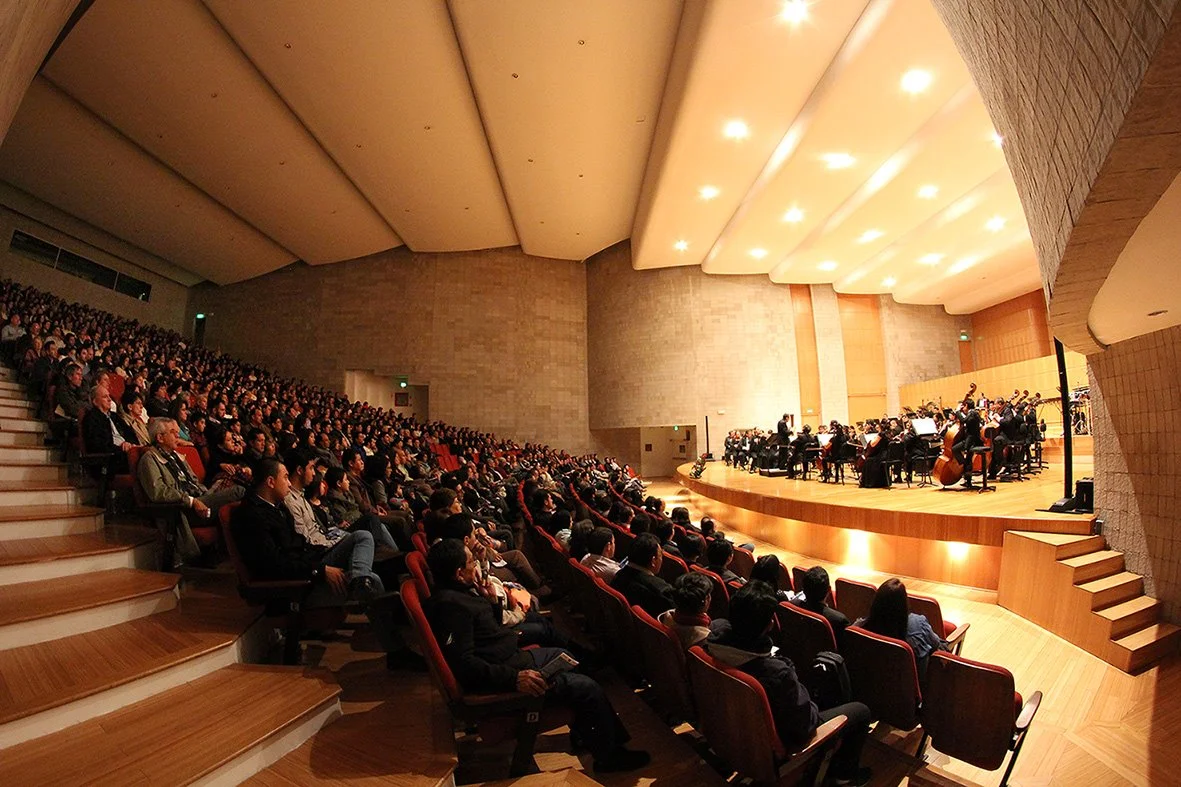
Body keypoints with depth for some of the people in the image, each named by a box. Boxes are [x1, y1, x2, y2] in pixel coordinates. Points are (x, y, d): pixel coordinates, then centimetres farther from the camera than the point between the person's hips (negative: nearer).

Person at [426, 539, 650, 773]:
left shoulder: (460, 593, 5)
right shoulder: (450, 605, -26)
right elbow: (463, 664, -31)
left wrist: (490, 601, -2)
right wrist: (514, 678, -35)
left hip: (513, 656, 11)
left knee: (564, 656, 28)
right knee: (588, 688, -9)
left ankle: (583, 731, 38)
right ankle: (609, 756, 13)